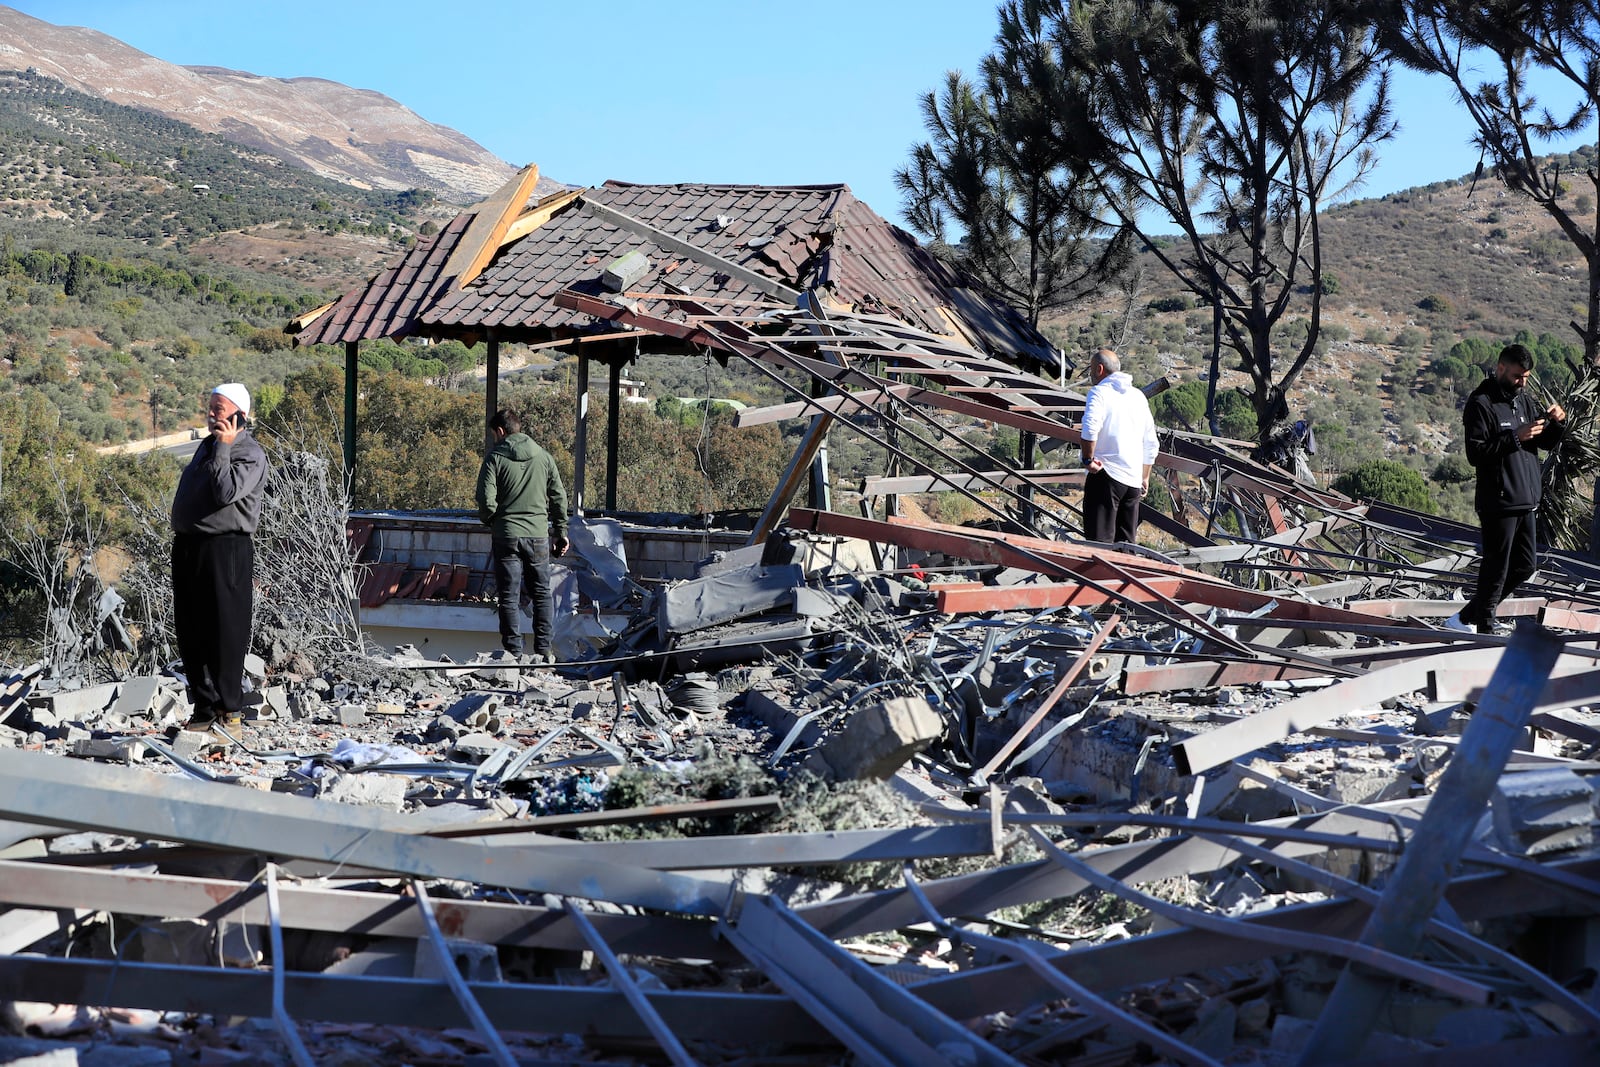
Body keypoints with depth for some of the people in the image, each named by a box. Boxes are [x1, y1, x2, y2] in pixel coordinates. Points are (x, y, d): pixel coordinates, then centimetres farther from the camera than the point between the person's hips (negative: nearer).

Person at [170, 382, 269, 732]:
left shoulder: (249, 453, -9)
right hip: (188, 546, 9)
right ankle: (205, 706, 18)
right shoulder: (208, 444, 17)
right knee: (190, 632, 10)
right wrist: (180, 538, 19)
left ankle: (229, 706, 4)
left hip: (225, 549, -9)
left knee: (225, 631, -4)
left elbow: (226, 493, -24)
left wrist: (223, 448, -17)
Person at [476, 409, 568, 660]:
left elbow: (486, 499, -12)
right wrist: (561, 531, 15)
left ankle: (514, 651, 3)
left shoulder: (495, 458, -6)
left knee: (508, 597, 4)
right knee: (541, 593, 12)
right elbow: (559, 497, 7)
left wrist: (491, 521, 8)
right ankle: (543, 649, 11)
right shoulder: (543, 456, 5)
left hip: (507, 536, -3)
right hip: (538, 535, 3)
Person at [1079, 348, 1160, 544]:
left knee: (1099, 540, -7)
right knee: (1126, 541, 11)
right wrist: (1145, 477, 28)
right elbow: (1151, 444, 21)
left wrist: (1088, 459, -13)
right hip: (1133, 479, 7)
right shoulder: (1138, 396, 17)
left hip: (1106, 475, -7)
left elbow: (1090, 429, -25)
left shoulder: (1099, 393, -5)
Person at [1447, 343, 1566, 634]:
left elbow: (1546, 443, 18)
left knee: (1526, 566, 14)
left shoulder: (1524, 399, 14)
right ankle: (1487, 630, 10)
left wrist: (1558, 422, -2)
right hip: (1498, 504, -9)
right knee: (1496, 570, -3)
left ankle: (1466, 617, 22)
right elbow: (1475, 453, -19)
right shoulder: (1481, 404, -11)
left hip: (1526, 501, 9)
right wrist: (1516, 438, -24)